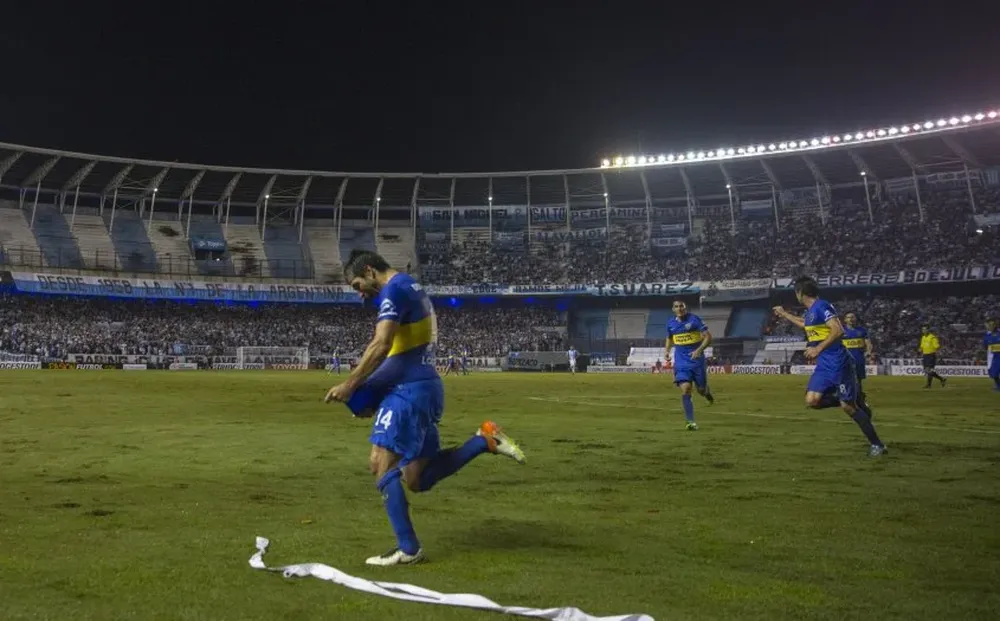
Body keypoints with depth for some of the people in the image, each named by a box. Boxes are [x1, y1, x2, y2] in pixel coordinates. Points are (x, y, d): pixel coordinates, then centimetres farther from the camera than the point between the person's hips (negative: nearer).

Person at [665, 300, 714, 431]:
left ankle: (706, 391, 47)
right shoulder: (670, 323, 4)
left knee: (701, 390, 7)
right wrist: (667, 350, 3)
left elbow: (708, 337, -10)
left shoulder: (694, 319, -9)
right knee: (685, 389, -13)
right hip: (681, 362, 2)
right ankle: (691, 422, -7)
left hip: (697, 360, -2)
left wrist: (699, 350, -24)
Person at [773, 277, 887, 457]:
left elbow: (838, 331, -23)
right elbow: (805, 324, 39)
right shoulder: (810, 311, 15)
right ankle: (854, 402, 12)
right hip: (823, 366, 9)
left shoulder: (821, 306, -13)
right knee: (812, 401, -5)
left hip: (837, 364, -9)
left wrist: (817, 349, -23)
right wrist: (783, 314, 47)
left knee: (847, 406, -7)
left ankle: (877, 444, 6)